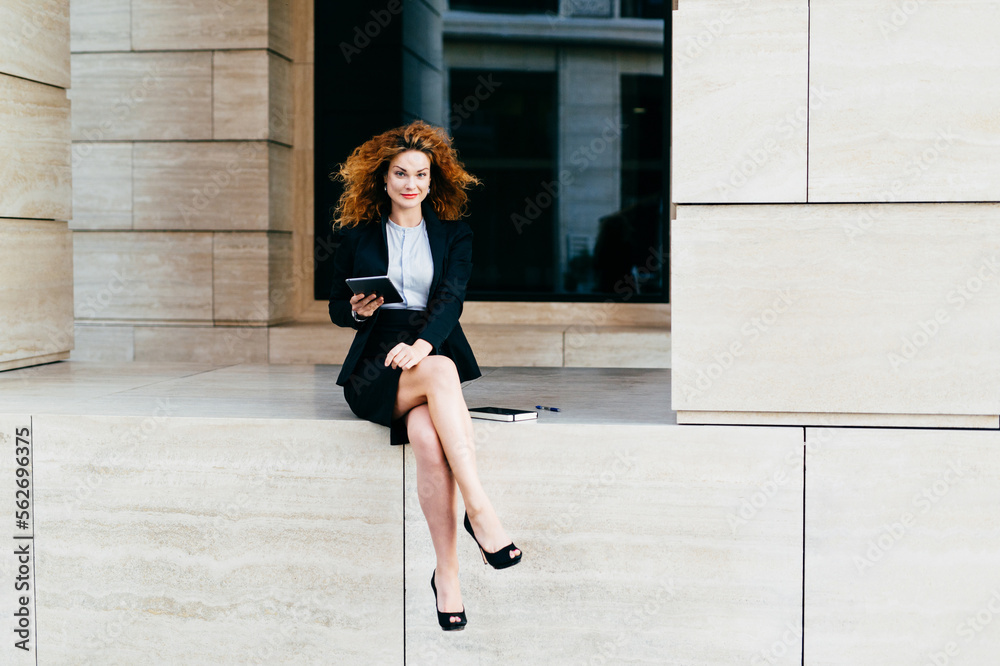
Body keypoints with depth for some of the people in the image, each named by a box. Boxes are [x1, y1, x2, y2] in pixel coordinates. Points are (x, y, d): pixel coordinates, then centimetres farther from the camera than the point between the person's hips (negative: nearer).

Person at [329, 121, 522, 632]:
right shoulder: (357, 234, 15)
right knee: (440, 371, -38)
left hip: (433, 354, 1)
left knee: (428, 436, -36)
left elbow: (451, 298, -2)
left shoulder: (453, 235, 15)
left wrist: (423, 343, -23)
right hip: (375, 369, -1)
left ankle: (447, 574, -33)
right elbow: (336, 307, 18)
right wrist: (358, 310, -8)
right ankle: (480, 511, -42)